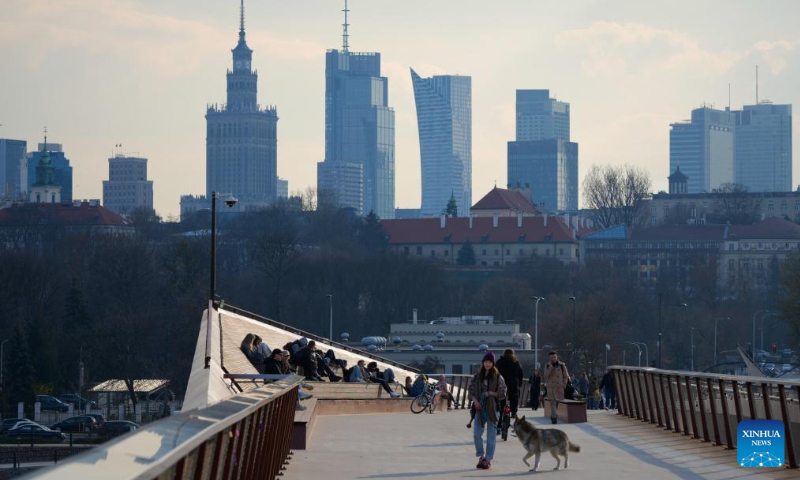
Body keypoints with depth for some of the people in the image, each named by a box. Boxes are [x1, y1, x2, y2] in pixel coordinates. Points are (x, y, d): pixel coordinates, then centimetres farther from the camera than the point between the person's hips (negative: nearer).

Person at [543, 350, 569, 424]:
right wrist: (550, 367, -16)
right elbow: (546, 376, -7)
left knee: (557, 402, 7)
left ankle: (553, 416, 23)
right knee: (553, 403, -12)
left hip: (559, 387, 1)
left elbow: (566, 376, 10)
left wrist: (564, 384, -2)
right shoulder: (547, 366, 5)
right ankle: (554, 417, -16)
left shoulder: (561, 365, 4)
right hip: (550, 387, -1)